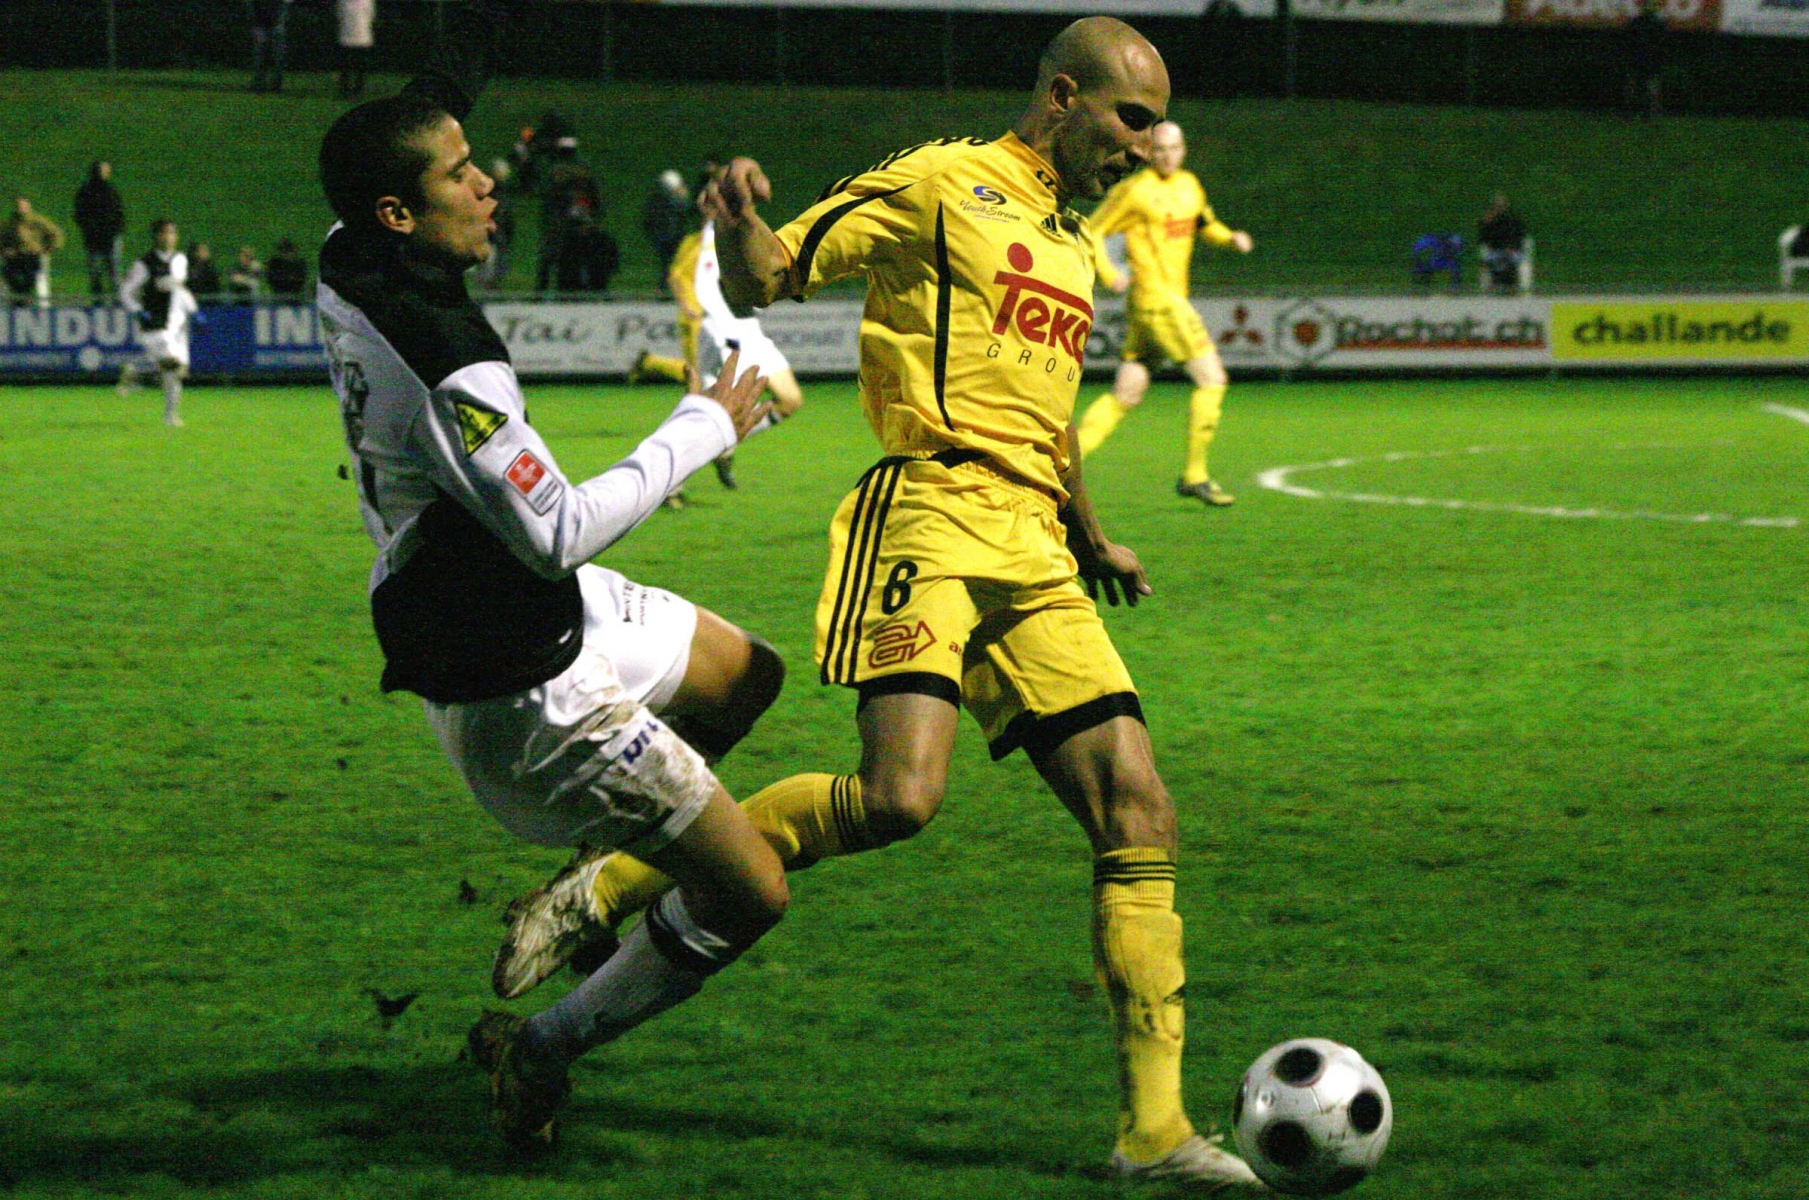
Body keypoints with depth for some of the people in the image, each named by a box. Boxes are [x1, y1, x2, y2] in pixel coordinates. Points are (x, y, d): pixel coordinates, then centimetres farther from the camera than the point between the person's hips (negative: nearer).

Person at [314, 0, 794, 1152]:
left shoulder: (346, 271, -7)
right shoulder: (448, 367, -33)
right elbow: (558, 530, -25)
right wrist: (703, 427, -16)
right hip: (524, 692, -10)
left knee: (747, 673, 29)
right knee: (751, 896, -1)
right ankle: (542, 1049, 14)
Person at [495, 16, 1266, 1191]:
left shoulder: (1073, 245, 26)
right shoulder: (941, 185, 2)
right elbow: (769, 277, -3)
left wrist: (1089, 537, 43)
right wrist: (739, 226, -25)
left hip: (1036, 559, 8)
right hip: (935, 512, -8)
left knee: (1139, 810, -3)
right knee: (899, 797, -25)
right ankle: (609, 890, -9)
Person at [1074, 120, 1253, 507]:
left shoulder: (1189, 185, 13)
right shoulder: (1135, 191, -9)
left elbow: (1204, 224, 29)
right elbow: (1092, 233, -4)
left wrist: (1231, 237, 9)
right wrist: (1110, 275, -17)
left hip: (1175, 297, 8)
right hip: (1154, 297, -8)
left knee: (1126, 394, 8)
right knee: (1212, 379, -9)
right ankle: (1194, 476, -4)